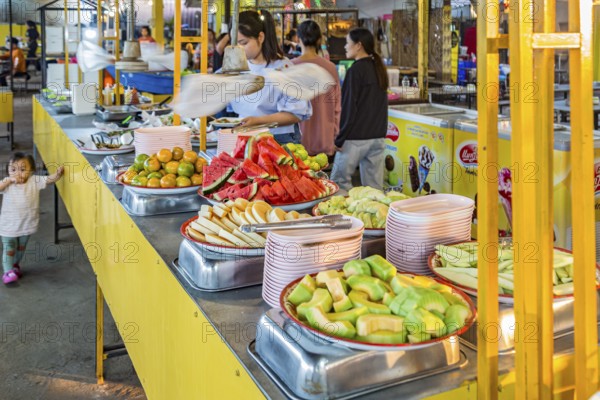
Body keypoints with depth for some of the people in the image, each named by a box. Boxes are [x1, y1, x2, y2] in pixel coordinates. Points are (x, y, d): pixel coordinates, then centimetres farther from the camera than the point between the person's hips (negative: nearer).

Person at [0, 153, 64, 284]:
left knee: (21, 247, 22)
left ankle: (15, 265, 45)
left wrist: (58, 173, -31)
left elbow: (50, 180, -12)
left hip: (27, 224, 3)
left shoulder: (34, 181, -9)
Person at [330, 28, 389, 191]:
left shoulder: (356, 70, -11)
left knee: (339, 182, 3)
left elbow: (349, 107, -14)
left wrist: (340, 139, -10)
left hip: (356, 137, -7)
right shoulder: (379, 68, 12)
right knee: (374, 186, 8)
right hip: (378, 136, 7)